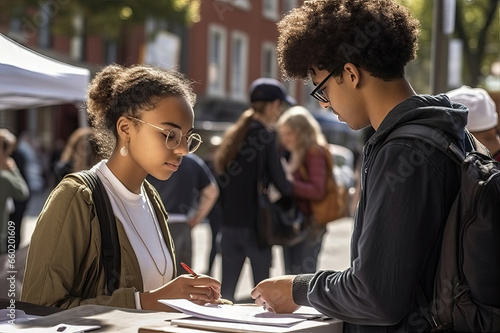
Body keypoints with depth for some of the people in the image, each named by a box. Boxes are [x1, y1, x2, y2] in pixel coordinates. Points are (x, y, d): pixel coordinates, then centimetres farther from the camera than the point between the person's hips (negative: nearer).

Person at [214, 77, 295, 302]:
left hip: (229, 222, 7)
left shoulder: (234, 135, 12)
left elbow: (220, 179, 13)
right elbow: (279, 182, -10)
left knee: (226, 289, 9)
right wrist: (291, 189, 9)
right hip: (255, 224, -7)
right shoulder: (265, 136, -9)